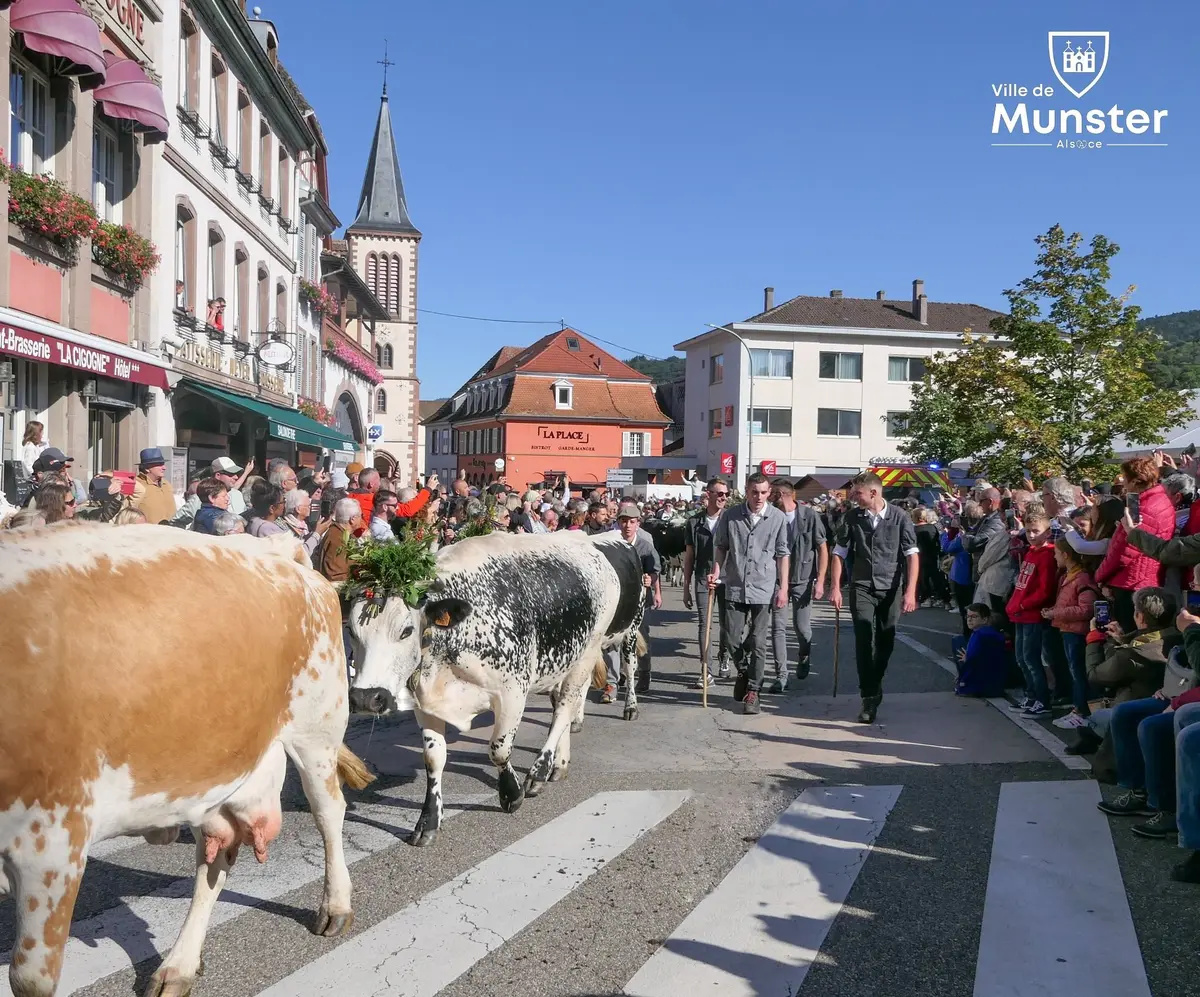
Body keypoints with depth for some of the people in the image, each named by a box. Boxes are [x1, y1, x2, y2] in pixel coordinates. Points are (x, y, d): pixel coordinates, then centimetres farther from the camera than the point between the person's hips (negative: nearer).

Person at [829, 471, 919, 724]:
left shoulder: (899, 517, -6)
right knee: (864, 640, -10)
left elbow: (912, 554, -5)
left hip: (891, 589, 0)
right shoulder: (852, 517, -1)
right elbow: (839, 553, 5)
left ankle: (875, 687, 30)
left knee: (885, 643, 9)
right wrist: (835, 587, -1)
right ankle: (869, 698, -6)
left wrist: (910, 591, -11)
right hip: (861, 587, 0)